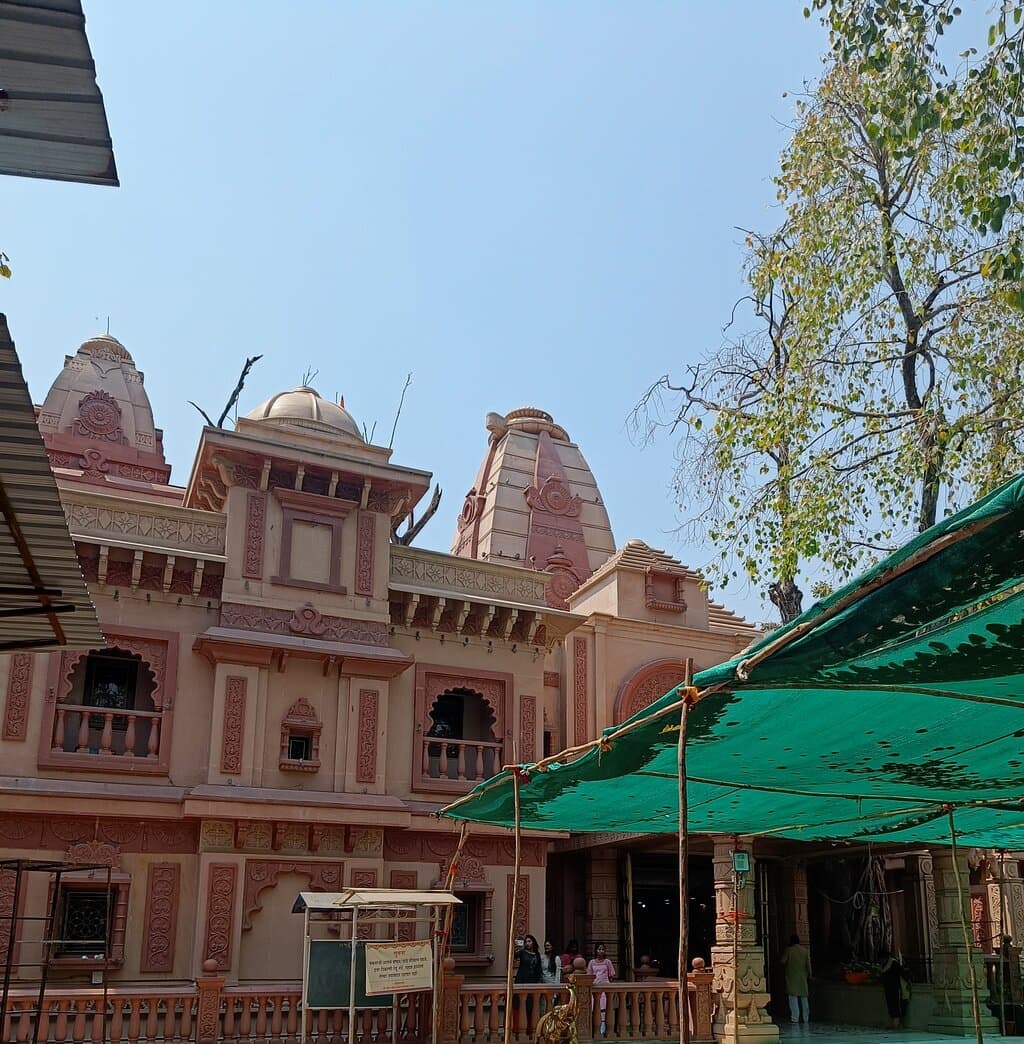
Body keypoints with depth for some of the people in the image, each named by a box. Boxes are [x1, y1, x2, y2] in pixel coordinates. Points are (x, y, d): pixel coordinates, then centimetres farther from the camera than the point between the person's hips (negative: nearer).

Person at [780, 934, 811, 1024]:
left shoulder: (788, 950, -7)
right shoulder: (805, 950, 3)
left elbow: (783, 962, -5)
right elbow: (808, 964, 2)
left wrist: (786, 966, 16)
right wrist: (809, 975, 10)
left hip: (791, 977, -4)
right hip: (802, 977, 4)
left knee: (793, 997, -4)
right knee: (804, 997, 13)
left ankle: (795, 1017, -11)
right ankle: (806, 1018, 17)